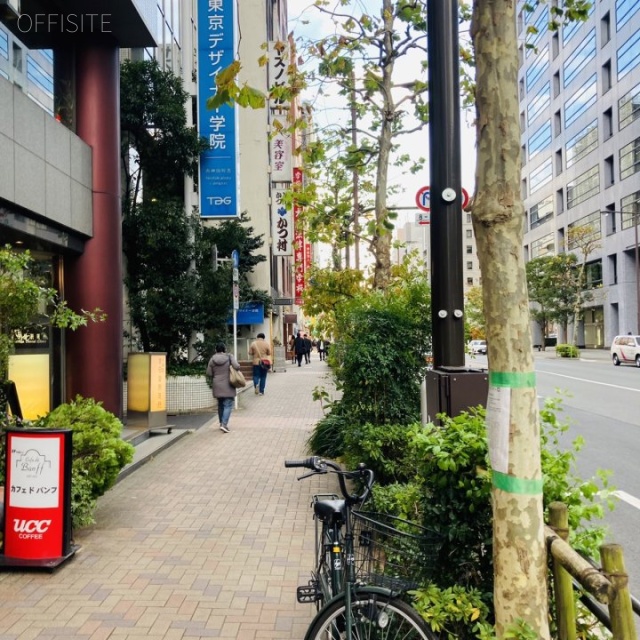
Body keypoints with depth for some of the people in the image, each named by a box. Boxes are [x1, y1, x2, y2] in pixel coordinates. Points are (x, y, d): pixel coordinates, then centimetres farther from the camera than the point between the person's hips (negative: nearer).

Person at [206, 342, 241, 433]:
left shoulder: (212, 359, 0)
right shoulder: (229, 356, -7)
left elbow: (209, 373, 0)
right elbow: (237, 366, -19)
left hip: (217, 386, 4)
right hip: (227, 385, -4)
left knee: (220, 405, 17)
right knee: (228, 405, -3)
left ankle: (222, 423, 24)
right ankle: (224, 424, -16)